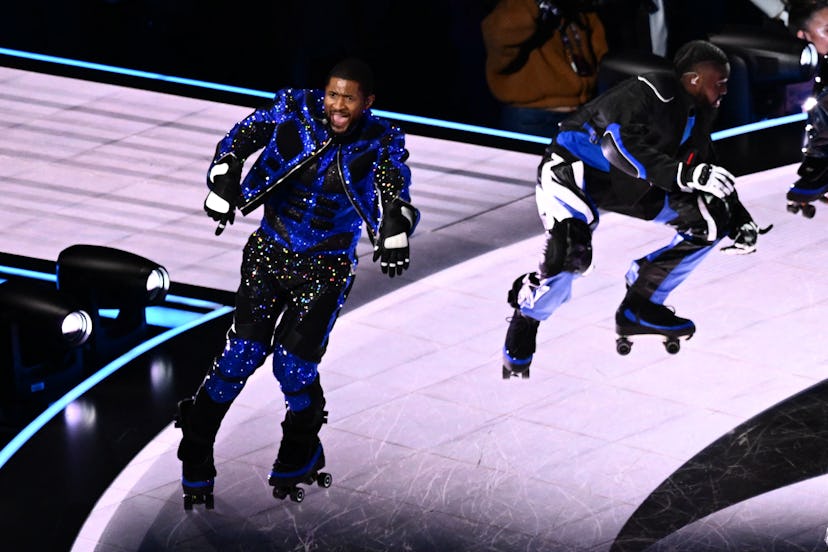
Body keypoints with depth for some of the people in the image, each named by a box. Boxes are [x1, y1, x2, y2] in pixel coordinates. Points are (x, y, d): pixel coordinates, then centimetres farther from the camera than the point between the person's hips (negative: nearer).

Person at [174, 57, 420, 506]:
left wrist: (394, 232, -42)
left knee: (294, 365, -9)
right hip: (270, 251, 1)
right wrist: (223, 181, -16)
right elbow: (239, 139, 0)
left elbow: (395, 192, -21)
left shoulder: (380, 142, -9)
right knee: (244, 353, -10)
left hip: (325, 269, -1)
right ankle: (195, 455, 6)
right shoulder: (294, 111, -9)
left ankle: (300, 456, 20)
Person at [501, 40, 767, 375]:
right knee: (572, 251, -35)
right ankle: (527, 316, -3)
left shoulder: (697, 116, 4)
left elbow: (709, 174, 13)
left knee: (710, 219, 0)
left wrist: (740, 218, 1)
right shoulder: (651, 93, -24)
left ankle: (639, 307, 5)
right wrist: (682, 174, -42)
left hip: (625, 187, 9)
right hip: (571, 168, -9)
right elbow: (620, 146, -37)